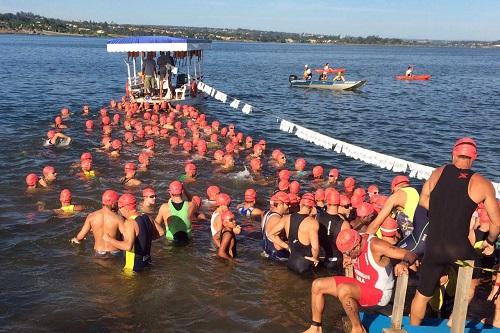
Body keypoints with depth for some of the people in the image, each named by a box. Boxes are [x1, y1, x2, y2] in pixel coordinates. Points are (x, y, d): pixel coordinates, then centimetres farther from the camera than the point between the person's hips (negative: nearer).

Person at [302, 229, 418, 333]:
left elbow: (411, 255, -27)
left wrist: (404, 263, -48)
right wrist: (351, 260, -1)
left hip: (378, 292, -8)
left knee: (343, 290, -36)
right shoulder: (355, 242, -6)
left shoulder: (375, 245, -28)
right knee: (317, 285, 1)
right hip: (360, 285, 8)